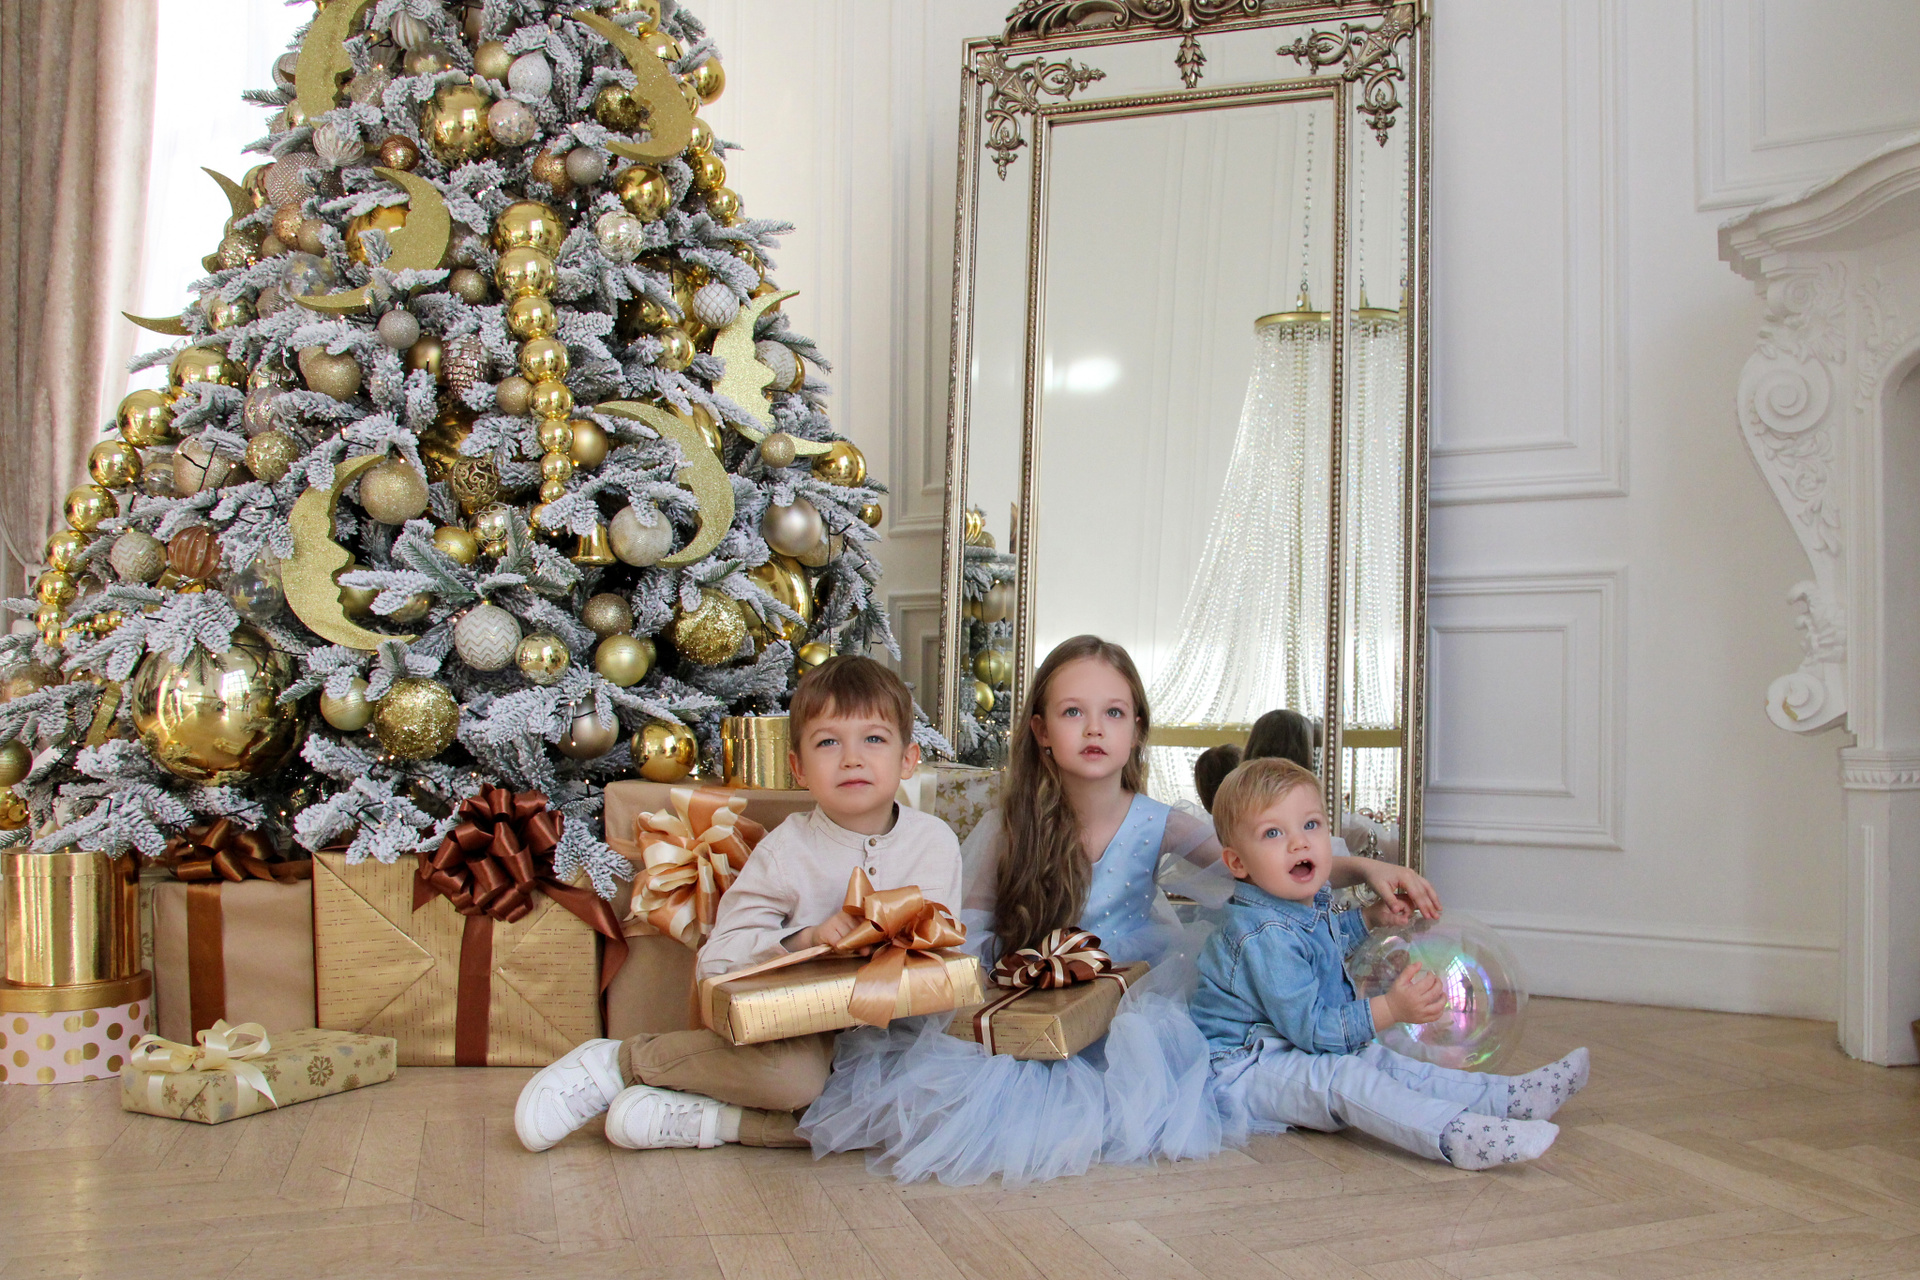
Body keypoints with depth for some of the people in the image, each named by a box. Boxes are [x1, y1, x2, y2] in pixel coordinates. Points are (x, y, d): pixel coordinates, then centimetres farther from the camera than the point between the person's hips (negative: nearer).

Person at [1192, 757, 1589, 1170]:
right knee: (1340, 1077, -30)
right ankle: (1455, 1136, -45)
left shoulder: (1309, 905, 7)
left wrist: (1373, 917, 21)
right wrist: (1389, 1008, -30)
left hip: (1298, 1054, 11)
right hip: (1243, 1071, -11)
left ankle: (1508, 1097, 9)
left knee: (1383, 1062, 7)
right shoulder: (1265, 935, -28)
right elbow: (1310, 1028, -28)